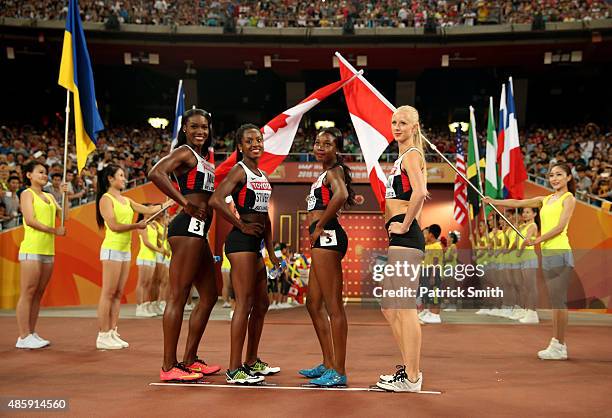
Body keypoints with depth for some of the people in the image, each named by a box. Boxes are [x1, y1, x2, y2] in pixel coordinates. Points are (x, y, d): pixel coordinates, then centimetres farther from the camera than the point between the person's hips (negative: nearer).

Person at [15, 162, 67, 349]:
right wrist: (55, 231, -12)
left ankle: (31, 334, 13)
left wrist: (64, 195, 3)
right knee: (27, 294, -6)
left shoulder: (49, 197, 20)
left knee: (38, 294, 8)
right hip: (31, 249, -7)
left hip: (48, 250, 7)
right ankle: (24, 337, -5)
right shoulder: (27, 194, 0)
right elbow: (30, 220, -12)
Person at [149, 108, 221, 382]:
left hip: (199, 231, 10)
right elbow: (156, 174, -23)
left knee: (209, 295, 14)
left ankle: (189, 360, 22)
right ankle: (168, 367, -4)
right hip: (188, 227, -10)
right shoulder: (184, 152, -5)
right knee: (178, 296, -8)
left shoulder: (204, 157, 23)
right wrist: (185, 204, -20)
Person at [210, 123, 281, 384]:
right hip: (241, 242, -9)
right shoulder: (239, 171, -8)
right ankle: (234, 369, -4)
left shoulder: (263, 175, 18)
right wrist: (241, 225, -15)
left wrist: (271, 251, 18)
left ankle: (251, 361, 27)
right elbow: (216, 200, -23)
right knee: (245, 304, -9)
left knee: (261, 304, 15)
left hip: (255, 244, 9)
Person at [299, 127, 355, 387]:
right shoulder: (326, 173, 23)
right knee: (314, 304, 16)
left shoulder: (334, 170, -6)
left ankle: (338, 372, -7)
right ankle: (328, 364, 24)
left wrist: (319, 226, -19)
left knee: (333, 306, -10)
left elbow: (341, 195, -27)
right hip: (322, 240, 11)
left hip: (327, 236, -11)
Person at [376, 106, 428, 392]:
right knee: (389, 307, 15)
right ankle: (409, 368, 23)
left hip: (405, 237, -11)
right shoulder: (404, 157, 22)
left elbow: (419, 193, -25)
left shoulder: (411, 155, -8)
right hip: (398, 239, 11)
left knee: (404, 308, -7)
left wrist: (405, 225, -17)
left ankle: (411, 378, 0)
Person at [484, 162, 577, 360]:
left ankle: (559, 346, -4)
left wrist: (536, 241, -14)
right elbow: (518, 203, 16)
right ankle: (556, 343, 12)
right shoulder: (545, 200, 19)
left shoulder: (568, 199, -1)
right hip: (547, 253, 7)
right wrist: (495, 202, 5)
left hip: (560, 252, -7)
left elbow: (560, 227, -11)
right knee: (554, 301, 9)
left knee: (559, 300, -7)